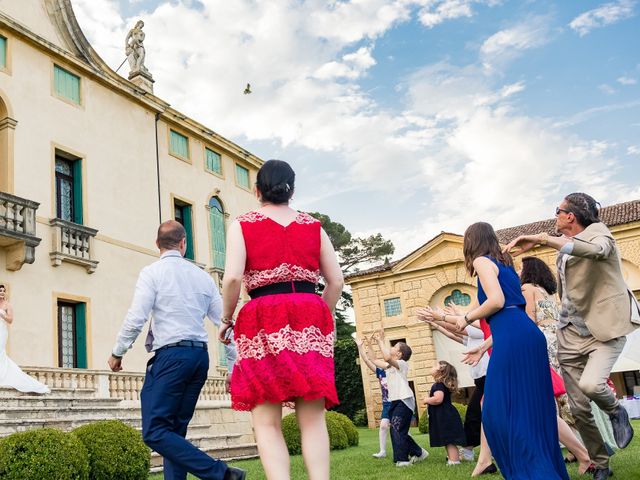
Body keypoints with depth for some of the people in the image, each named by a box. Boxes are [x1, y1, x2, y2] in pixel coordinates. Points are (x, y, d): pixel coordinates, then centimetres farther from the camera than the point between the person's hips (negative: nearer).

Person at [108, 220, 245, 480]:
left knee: (154, 432, -8)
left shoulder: (152, 272, -1)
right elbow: (225, 323, 12)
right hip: (200, 355, 7)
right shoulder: (202, 276, 14)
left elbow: (136, 319, -10)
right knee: (175, 430, 14)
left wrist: (117, 353, 5)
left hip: (171, 356, -7)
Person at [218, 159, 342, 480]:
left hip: (264, 319, -2)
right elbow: (336, 280, 10)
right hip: (310, 316, 3)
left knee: (267, 423, -1)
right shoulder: (314, 226, 15)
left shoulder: (242, 225, 7)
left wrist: (227, 318, 7)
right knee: (312, 418, 3)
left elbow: (232, 277, -7)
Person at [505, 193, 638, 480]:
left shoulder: (597, 232, -9)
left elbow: (596, 250, -35)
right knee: (578, 408, 3)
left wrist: (542, 239, -39)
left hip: (605, 330, -6)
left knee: (590, 384, -30)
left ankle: (616, 412, 4)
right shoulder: (563, 248, 12)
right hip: (572, 334, 6)